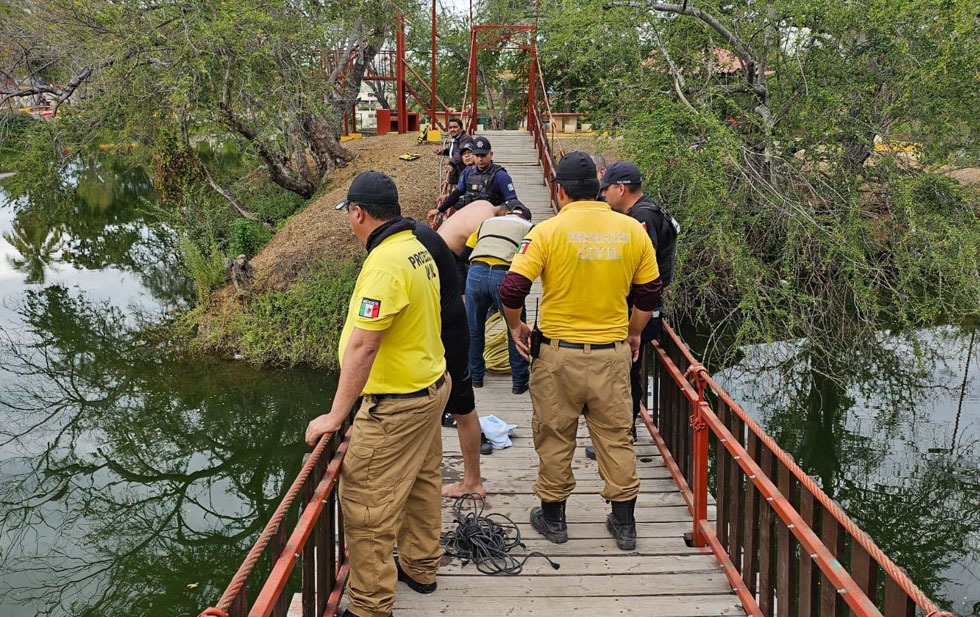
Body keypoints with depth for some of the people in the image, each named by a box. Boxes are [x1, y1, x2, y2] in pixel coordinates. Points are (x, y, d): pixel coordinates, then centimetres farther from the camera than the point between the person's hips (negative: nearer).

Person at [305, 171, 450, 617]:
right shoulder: (417, 249, 4)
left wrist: (335, 415, -21)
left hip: (396, 405, -10)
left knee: (366, 505, 0)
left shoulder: (385, 263, -25)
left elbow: (362, 347, -28)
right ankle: (420, 567, 41)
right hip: (431, 385, 10)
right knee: (421, 484, 23)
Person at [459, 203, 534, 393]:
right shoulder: (529, 228, 23)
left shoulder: (487, 222, 31)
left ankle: (476, 376, 32)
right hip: (505, 276, -3)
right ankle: (519, 382, 20)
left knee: (474, 329, 21)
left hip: (476, 273, 3)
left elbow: (464, 254, 24)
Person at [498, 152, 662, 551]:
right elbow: (649, 294, 7)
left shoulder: (548, 231, -11)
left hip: (558, 353, -2)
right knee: (616, 436, 13)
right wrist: (633, 334, 22)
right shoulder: (632, 230, -1)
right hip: (613, 353, 3)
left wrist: (516, 327, 2)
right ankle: (624, 523, 21)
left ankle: (553, 517, 26)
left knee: (555, 436, 13)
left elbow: (512, 290, -16)